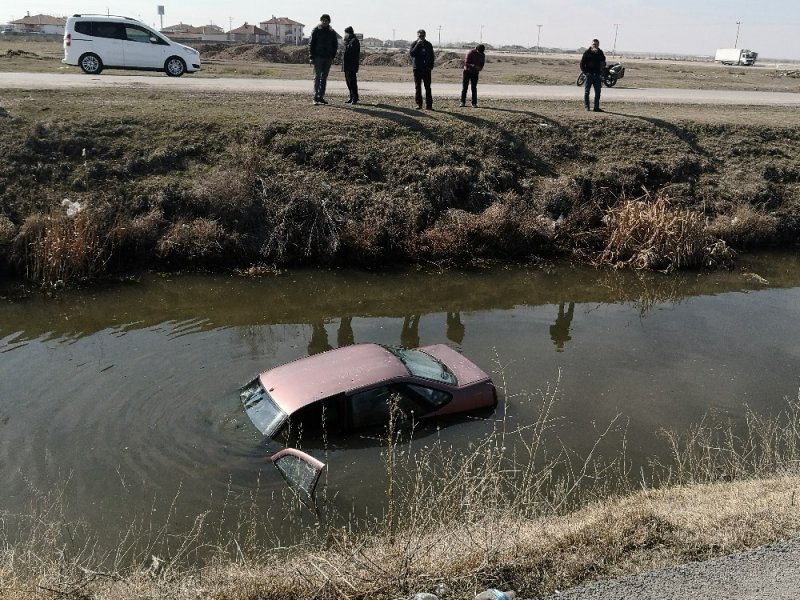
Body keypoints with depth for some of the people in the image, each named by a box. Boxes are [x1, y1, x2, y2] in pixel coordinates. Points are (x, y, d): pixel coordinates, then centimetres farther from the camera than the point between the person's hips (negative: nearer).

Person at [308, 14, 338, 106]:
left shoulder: (332, 33, 9)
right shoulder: (316, 31, 0)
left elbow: (335, 46, 13)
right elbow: (311, 44, -2)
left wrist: (332, 57, 1)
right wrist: (311, 57, -10)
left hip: (328, 58, 4)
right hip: (318, 57, -4)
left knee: (324, 78, 6)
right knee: (317, 77, -9)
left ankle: (321, 97, 11)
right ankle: (315, 97, -12)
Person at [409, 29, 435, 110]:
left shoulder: (428, 45, 8)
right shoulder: (414, 44, 2)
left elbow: (432, 56, 13)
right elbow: (411, 53, -14)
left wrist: (431, 66, 1)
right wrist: (418, 44, -19)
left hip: (426, 69, 1)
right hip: (417, 68, -1)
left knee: (428, 87, -2)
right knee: (417, 87, 2)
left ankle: (429, 105, -1)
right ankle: (419, 104, 9)